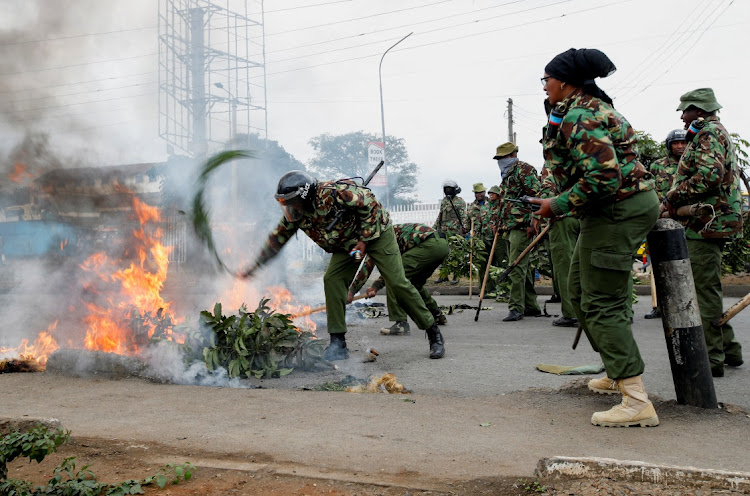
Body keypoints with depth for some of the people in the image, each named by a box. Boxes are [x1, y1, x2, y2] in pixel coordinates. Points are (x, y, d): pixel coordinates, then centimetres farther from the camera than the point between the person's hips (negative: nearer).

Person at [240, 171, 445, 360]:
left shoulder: (332, 193, -32)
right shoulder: (294, 214, -9)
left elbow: (369, 204, -25)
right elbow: (276, 240, 3)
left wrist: (364, 240, -22)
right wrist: (255, 266, 2)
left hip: (376, 232, -6)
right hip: (347, 242, 7)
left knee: (397, 283, -12)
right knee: (332, 280, -13)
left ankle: (433, 333, 2)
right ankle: (338, 344, -5)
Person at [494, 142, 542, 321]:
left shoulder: (524, 169, -6)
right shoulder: (507, 175, 23)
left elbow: (535, 195, -15)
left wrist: (532, 223, -21)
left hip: (522, 226, -10)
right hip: (511, 226, 10)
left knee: (516, 267, -12)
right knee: (523, 267, 12)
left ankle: (516, 308, -9)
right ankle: (531, 306, 19)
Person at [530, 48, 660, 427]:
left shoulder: (578, 117, -18)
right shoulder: (593, 106, 16)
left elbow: (603, 177, -28)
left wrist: (558, 205, -17)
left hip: (616, 210, -11)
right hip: (622, 205, 11)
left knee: (601, 304, -9)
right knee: (579, 289, 20)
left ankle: (637, 402, -7)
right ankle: (617, 373, 31)